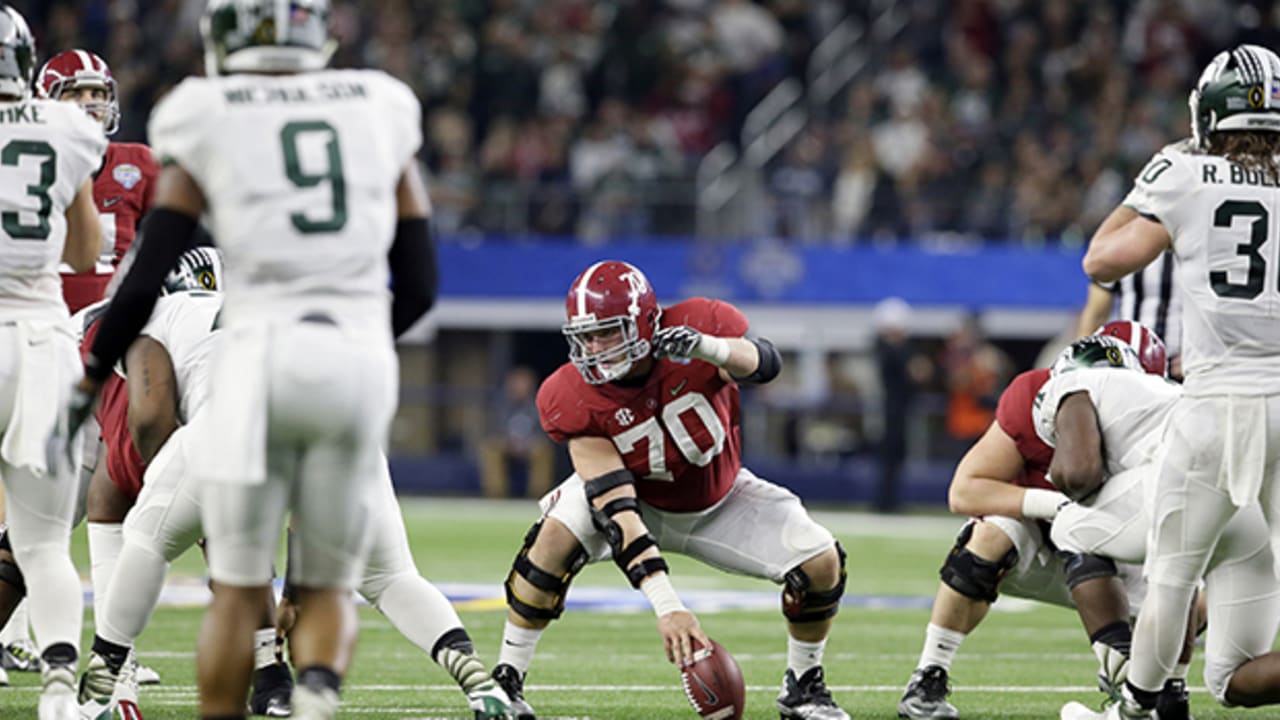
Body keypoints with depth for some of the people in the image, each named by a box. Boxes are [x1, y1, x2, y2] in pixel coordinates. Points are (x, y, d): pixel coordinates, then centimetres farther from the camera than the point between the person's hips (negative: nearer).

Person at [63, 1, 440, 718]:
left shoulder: (208, 124, 4)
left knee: (239, 589, 7)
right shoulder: (382, 114, 13)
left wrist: (91, 377, 16)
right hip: (363, 359, 2)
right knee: (329, 584, 11)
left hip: (262, 355, -2)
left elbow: (147, 279, 2)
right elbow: (420, 284, 15)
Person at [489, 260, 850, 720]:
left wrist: (709, 348, -68)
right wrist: (665, 604, -43)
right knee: (558, 536, -31)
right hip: (640, 499, -1)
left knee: (821, 563, -15)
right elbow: (616, 510, -34)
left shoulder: (699, 328, -29)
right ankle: (507, 679, -16)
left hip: (719, 501, 2)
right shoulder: (577, 401, -30)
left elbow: (765, 364, -44)